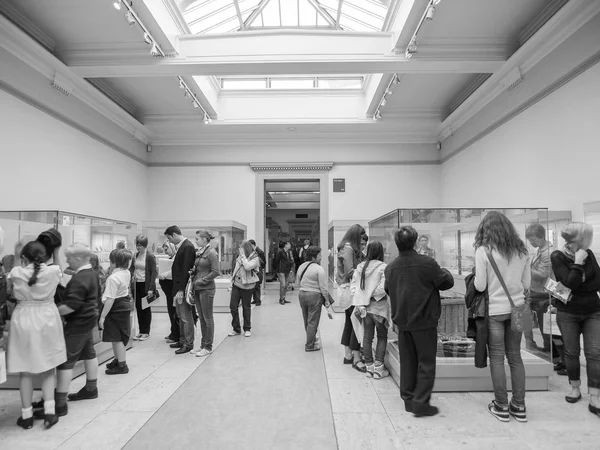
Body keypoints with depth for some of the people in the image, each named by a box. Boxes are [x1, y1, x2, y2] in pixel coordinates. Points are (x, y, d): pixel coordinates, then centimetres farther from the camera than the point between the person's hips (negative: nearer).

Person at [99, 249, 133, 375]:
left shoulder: (113, 278, -25)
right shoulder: (127, 273, 1)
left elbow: (110, 299, -25)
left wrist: (102, 316, -20)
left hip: (116, 309, -9)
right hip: (124, 305, 9)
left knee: (116, 338, 1)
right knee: (118, 337, 21)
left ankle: (122, 365, 10)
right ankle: (117, 360, 35)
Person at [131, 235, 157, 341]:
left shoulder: (150, 256, -11)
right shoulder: (136, 255, 8)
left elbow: (153, 273, -12)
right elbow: (132, 267, 18)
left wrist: (151, 288, -16)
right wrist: (132, 274, -5)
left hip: (146, 285, -6)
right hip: (137, 284, 6)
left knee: (146, 309, 3)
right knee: (138, 308, 10)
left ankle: (146, 332, 14)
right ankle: (141, 331, 20)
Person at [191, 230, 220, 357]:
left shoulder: (211, 253, -11)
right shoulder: (199, 252, 11)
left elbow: (215, 272, -16)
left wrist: (202, 281, -14)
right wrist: (193, 276, 2)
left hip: (206, 289, -8)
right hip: (197, 289, 8)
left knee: (208, 318, 2)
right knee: (201, 318, 13)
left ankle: (208, 347, 12)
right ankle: (203, 345, 23)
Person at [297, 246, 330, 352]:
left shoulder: (301, 266, 7)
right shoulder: (319, 269, -14)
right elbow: (323, 287, -15)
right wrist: (327, 300, -7)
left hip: (301, 294, 8)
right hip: (314, 296, -7)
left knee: (306, 320, 21)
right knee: (312, 322, 4)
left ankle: (311, 338, 41)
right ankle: (309, 345, 12)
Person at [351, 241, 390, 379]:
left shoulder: (360, 267, 2)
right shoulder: (383, 267, -13)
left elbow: (353, 285, 1)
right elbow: (383, 287, -21)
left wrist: (359, 301, -1)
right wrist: (373, 294, -5)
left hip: (364, 306, 4)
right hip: (378, 306, -4)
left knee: (367, 336, 13)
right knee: (382, 337, 10)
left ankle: (369, 367, 20)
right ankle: (378, 368, 10)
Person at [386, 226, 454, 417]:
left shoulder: (390, 267, -2)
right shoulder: (427, 263, -16)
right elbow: (447, 283, -7)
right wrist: (444, 271, 13)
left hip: (402, 321, 5)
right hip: (424, 322, -4)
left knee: (407, 362, 15)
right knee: (426, 363, 8)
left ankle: (408, 399, 24)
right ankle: (420, 402, 7)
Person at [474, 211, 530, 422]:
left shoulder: (484, 249, -10)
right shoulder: (521, 249, 4)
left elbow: (480, 286, -10)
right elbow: (527, 284, 8)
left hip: (495, 310, -4)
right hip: (517, 308, 5)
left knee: (497, 358, 7)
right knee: (515, 356, 15)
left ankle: (501, 407, 16)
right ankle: (519, 406, 22)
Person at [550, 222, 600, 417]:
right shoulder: (558, 257, -10)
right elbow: (570, 284, -19)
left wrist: (577, 290, -15)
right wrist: (578, 263, -20)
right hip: (568, 313, -2)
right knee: (571, 352, 6)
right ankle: (575, 388, 25)